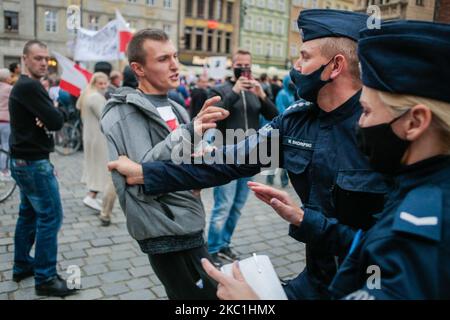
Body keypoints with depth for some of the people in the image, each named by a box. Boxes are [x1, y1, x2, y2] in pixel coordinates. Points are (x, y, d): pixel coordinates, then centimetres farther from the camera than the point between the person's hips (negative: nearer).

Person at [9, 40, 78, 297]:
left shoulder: (25, 86, 16)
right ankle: (45, 279, 0)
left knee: (29, 214, 17)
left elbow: (50, 119, 11)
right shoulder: (29, 87, -17)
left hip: (25, 160, 11)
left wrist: (47, 117, -11)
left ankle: (22, 266, 28)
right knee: (51, 217, -7)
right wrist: (54, 114, -2)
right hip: (34, 163, -11)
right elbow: (57, 121, -23)